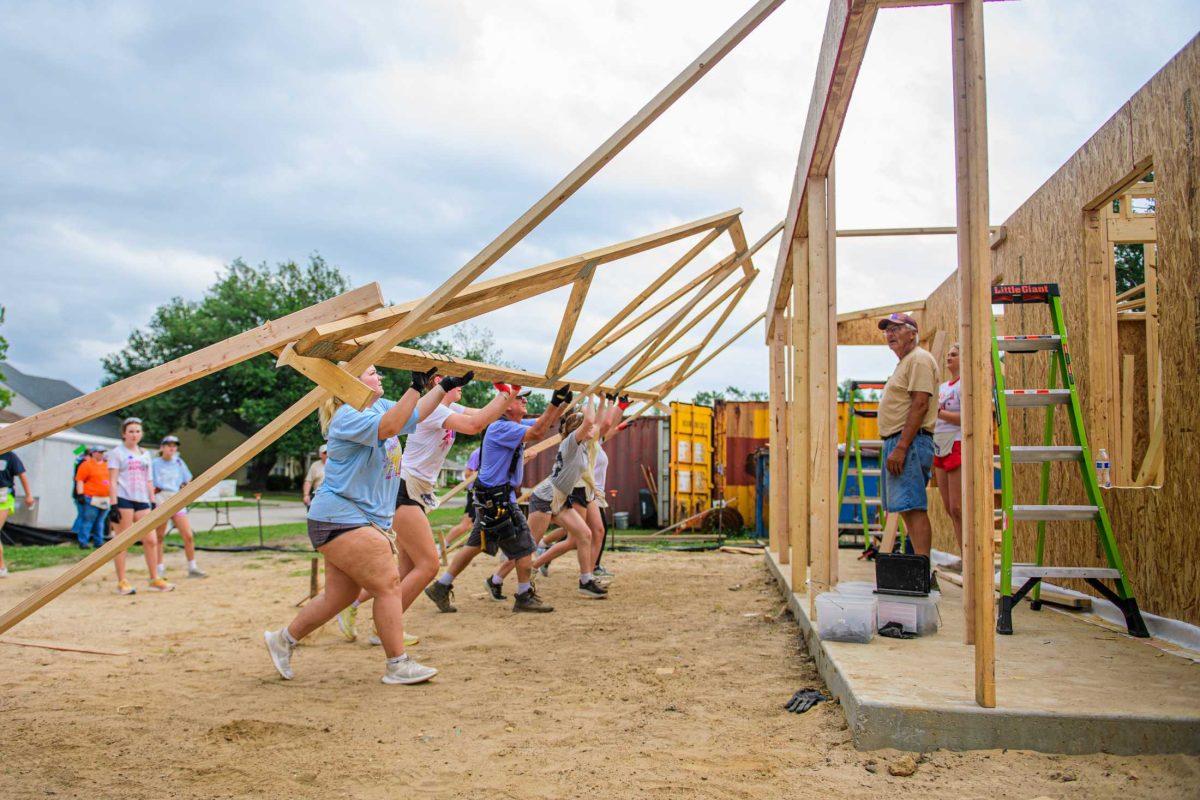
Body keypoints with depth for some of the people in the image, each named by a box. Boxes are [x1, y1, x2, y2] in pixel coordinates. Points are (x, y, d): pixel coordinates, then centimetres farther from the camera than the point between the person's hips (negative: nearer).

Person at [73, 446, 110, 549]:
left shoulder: (106, 464, 17)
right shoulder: (86, 465, -4)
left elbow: (110, 480, 25)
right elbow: (79, 480, -8)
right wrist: (81, 494, -14)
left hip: (105, 500, 7)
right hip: (92, 499, -7)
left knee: (100, 522, 12)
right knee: (87, 521, -6)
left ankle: (98, 541, 18)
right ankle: (83, 542, -2)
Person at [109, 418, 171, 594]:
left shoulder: (145, 454, 19)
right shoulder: (116, 453, 1)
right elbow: (113, 480, -6)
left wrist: (153, 502, 15)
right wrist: (113, 505, -13)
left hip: (142, 500, 6)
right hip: (123, 500, -5)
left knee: (151, 540, 2)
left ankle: (155, 579, 10)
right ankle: (122, 582, 2)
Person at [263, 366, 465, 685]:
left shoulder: (382, 406, 12)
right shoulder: (347, 416, -15)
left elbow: (416, 414, 26)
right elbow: (387, 427, -33)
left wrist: (445, 386, 20)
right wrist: (416, 386, -35)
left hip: (351, 520, 10)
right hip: (340, 519, -10)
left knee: (340, 595, 14)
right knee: (389, 584, -11)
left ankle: (282, 640, 28)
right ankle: (398, 665, -5)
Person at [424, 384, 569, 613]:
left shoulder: (515, 424, 12)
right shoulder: (500, 427, -18)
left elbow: (545, 422, 16)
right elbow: (537, 433, -26)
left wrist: (564, 402, 0)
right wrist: (555, 402, -26)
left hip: (490, 499, 10)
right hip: (496, 498, -10)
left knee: (476, 545, 13)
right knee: (523, 544, -2)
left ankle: (441, 587, 17)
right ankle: (524, 597, 8)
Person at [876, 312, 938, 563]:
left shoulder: (919, 359, -8)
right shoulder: (904, 362, 24)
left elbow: (920, 404, -19)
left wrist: (901, 448, -24)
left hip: (909, 442, -11)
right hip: (896, 443, 11)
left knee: (913, 508, -16)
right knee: (907, 508, 10)